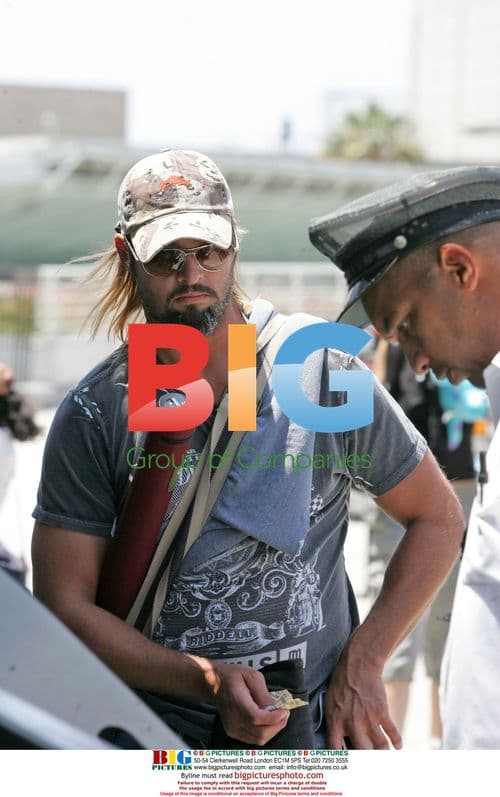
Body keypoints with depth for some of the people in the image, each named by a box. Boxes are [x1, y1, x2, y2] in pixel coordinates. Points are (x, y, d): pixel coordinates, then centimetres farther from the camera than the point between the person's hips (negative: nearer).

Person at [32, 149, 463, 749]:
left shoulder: (321, 367, -2)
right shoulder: (92, 415, -3)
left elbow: (437, 520, 5)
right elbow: (63, 604, -5)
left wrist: (360, 668, -2)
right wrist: (208, 680, -16)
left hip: (317, 729, -1)